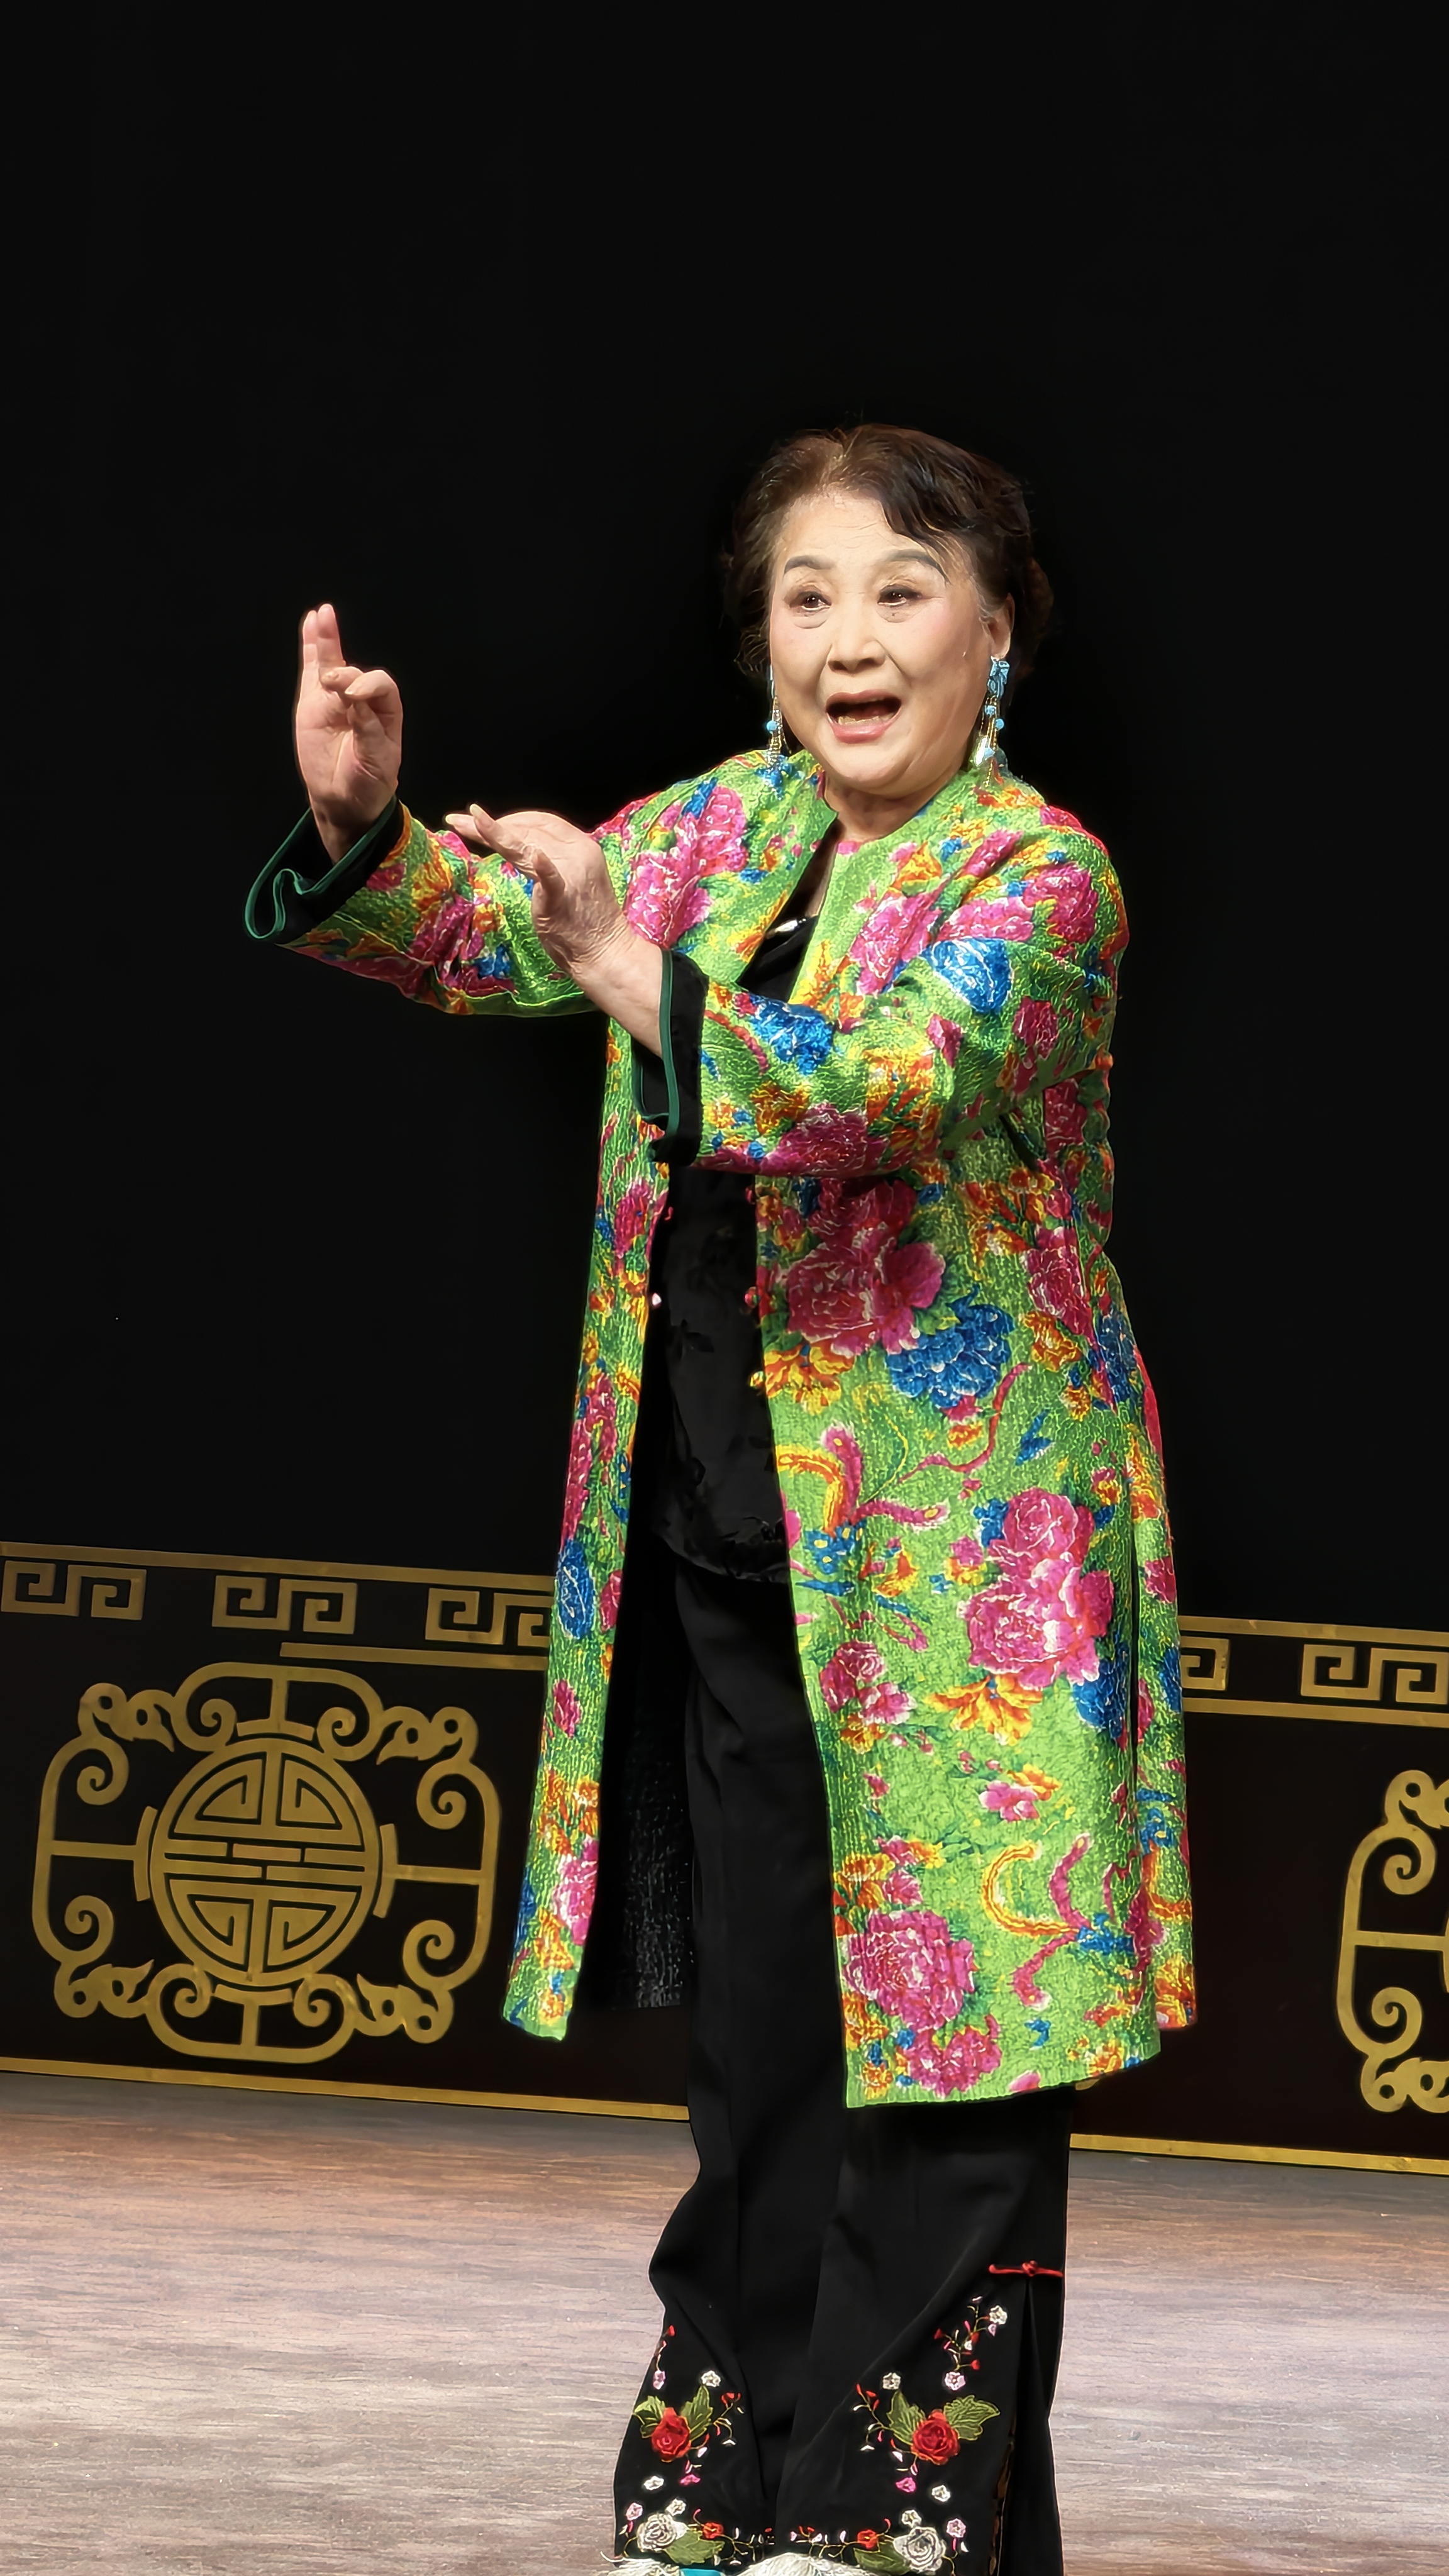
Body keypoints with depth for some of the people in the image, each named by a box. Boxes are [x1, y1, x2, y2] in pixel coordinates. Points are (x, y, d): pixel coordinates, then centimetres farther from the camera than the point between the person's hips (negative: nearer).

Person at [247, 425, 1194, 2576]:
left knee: (943, 2050, -3)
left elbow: (890, 1090, -28)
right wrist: (362, 825, -10)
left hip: (948, 1554, -6)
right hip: (712, 1544, 6)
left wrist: (638, 976, -39)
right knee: (754, 2032, 13)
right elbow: (476, 942, 11)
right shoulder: (727, 828, 9)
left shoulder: (1036, 879, -12)